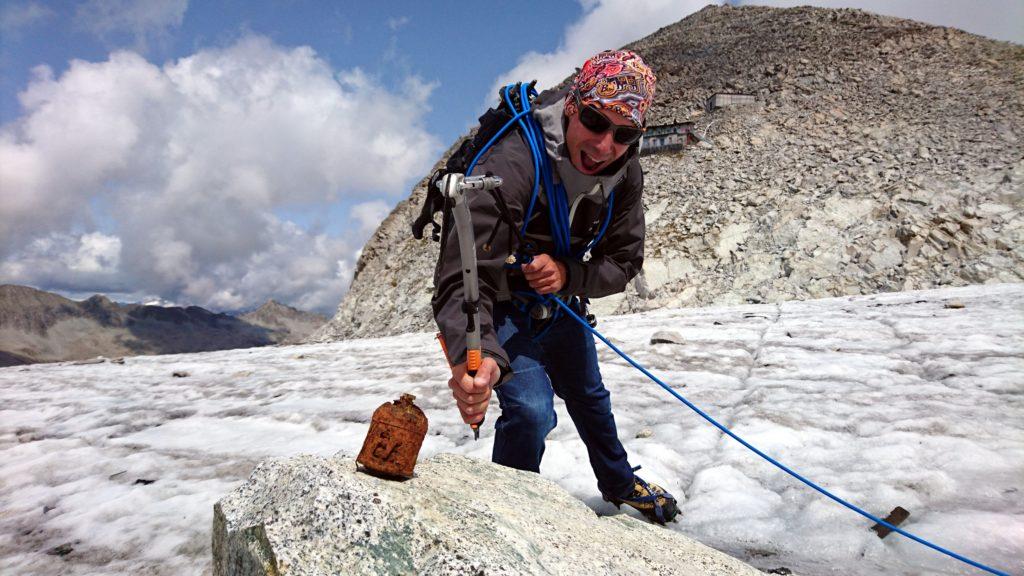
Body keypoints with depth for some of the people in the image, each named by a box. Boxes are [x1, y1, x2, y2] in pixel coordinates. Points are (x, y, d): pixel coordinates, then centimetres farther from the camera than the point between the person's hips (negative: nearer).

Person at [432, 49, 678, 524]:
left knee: (589, 397, 23)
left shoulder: (625, 174, -18)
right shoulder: (512, 164, -38)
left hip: (562, 304, 6)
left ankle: (620, 485, 52)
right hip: (502, 309, -6)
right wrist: (474, 356, -64)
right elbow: (463, 276, -46)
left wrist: (569, 274, -32)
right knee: (530, 409, -22)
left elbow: (625, 259, -11)